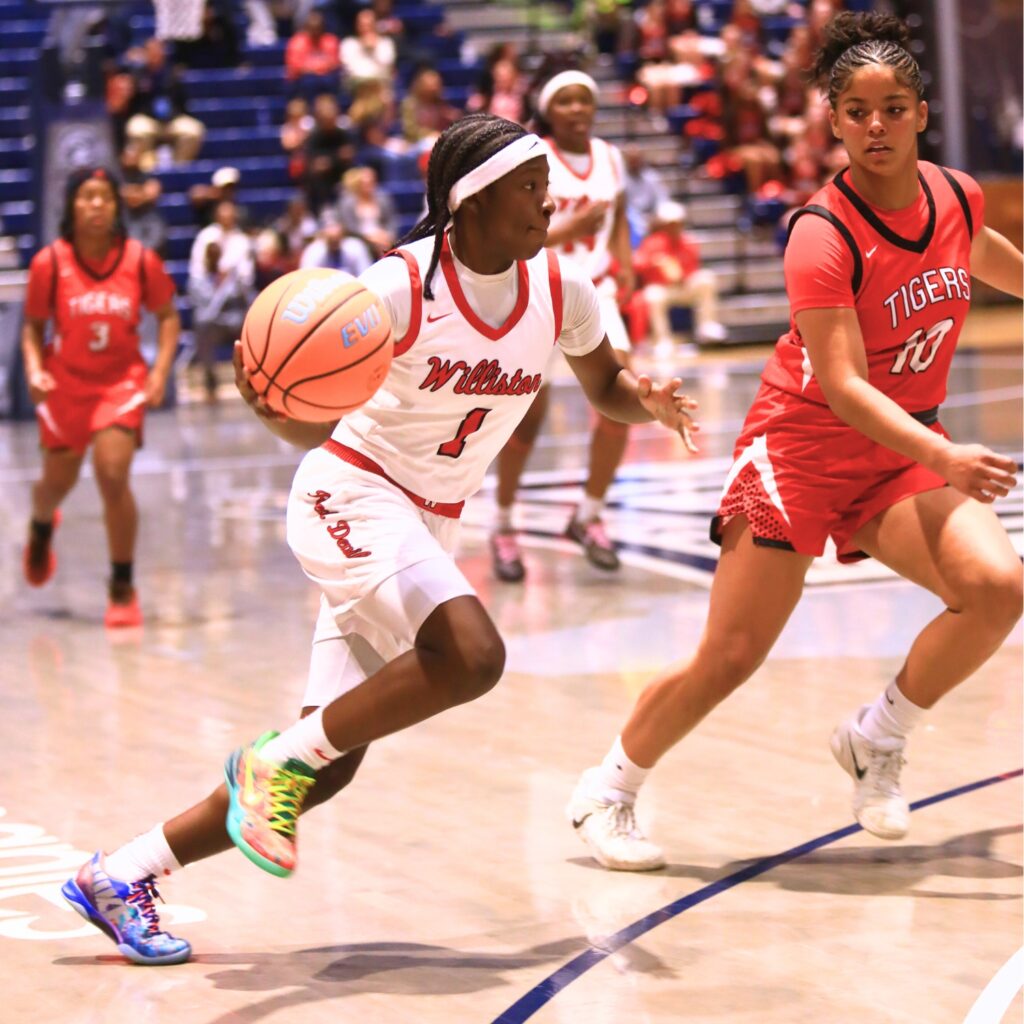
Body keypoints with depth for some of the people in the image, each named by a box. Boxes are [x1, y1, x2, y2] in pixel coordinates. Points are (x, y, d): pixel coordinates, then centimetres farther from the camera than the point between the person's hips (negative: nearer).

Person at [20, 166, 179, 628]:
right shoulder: (49, 263, -10)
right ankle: (41, 527, 55)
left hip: (121, 382, -1)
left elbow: (167, 317, 4)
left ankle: (123, 589, -3)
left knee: (113, 476, -18)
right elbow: (33, 326, 1)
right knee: (58, 483, 14)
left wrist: (160, 370, -8)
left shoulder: (141, 261, -10)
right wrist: (34, 370, -15)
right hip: (65, 383, 1)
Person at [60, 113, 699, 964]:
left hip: (429, 525, 6)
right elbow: (311, 428, -16)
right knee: (472, 654, -32)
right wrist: (273, 402, -40)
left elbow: (605, 387, 15)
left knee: (326, 764, 1)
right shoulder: (402, 286, -18)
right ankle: (278, 758, -12)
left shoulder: (560, 289, -3)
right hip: (351, 496, -6)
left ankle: (122, 874, 12)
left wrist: (651, 401, -8)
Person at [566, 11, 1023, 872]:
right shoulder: (823, 234, -22)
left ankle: (878, 740, 2)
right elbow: (844, 387, -29)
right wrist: (944, 458, -41)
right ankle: (608, 793, 18)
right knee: (731, 658, -6)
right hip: (803, 446, -5)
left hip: (903, 453, 5)